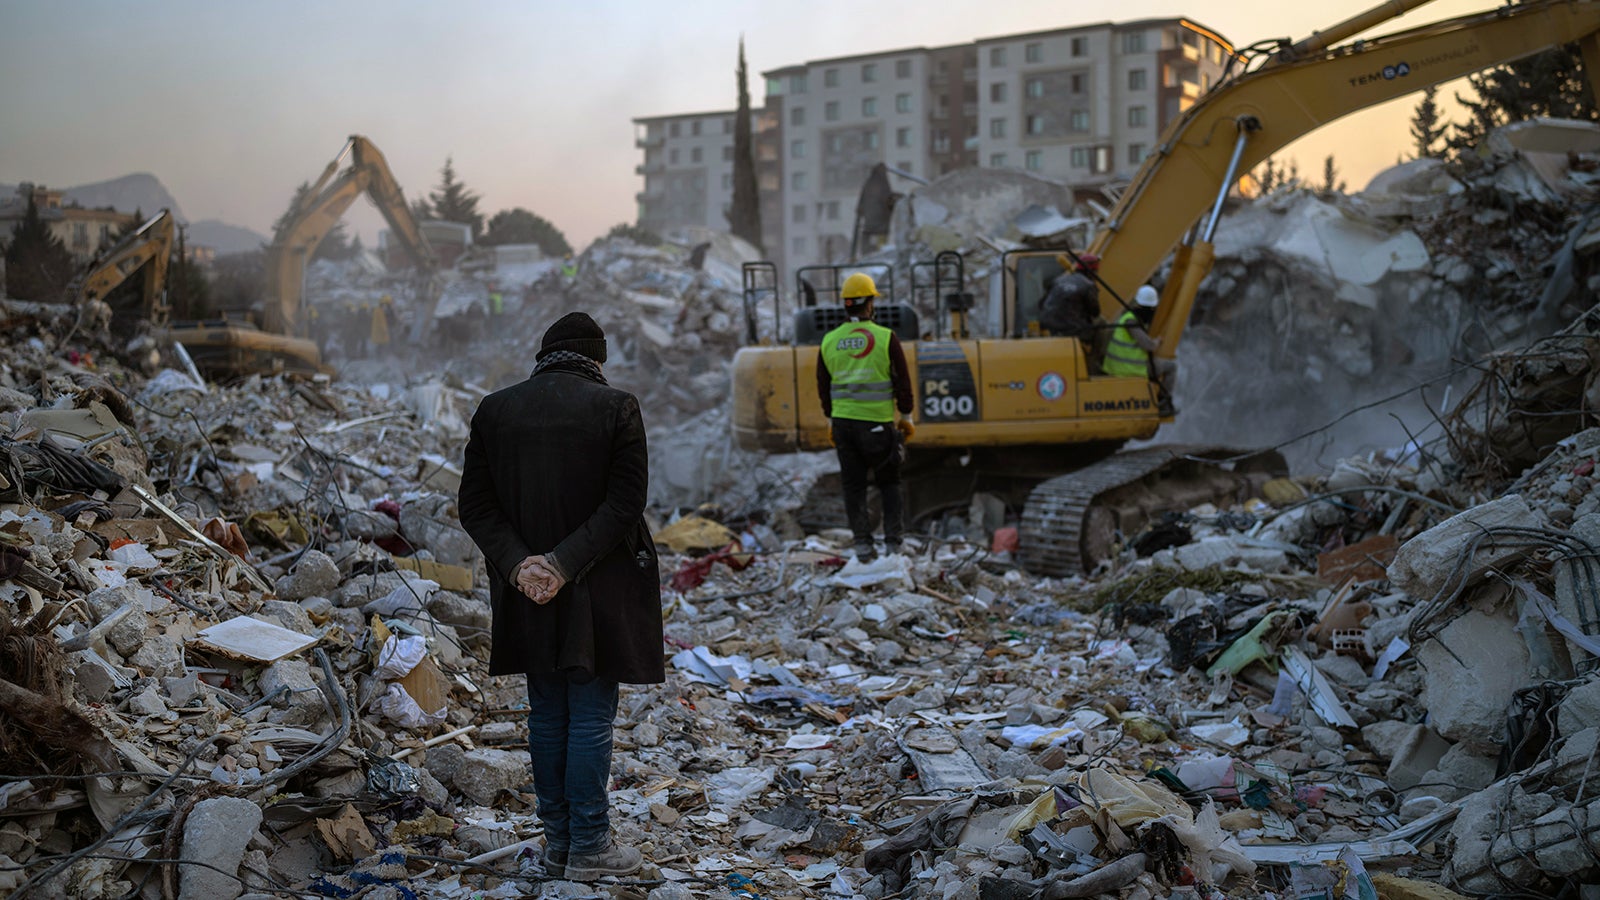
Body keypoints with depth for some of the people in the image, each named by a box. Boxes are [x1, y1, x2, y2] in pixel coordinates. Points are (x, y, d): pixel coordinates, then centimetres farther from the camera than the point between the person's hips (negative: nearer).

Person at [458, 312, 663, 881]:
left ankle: (558, 841, 21)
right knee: (591, 716, 4)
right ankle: (588, 847, 10)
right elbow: (625, 503, -14)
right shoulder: (615, 408, -8)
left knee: (546, 713, 14)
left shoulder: (493, 410, 3)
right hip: (597, 595, -3)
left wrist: (517, 562, -9)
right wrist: (565, 563, -15)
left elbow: (476, 506, -1)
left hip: (527, 594, 4)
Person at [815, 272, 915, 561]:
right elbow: (902, 382, -5)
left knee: (853, 486, 9)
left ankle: (863, 545, 7)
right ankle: (893, 542, 8)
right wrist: (906, 417, 7)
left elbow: (823, 387, 10)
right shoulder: (885, 338, -8)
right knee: (889, 483, 11)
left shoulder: (829, 341, 3)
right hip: (878, 423, -3)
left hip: (843, 422, 3)